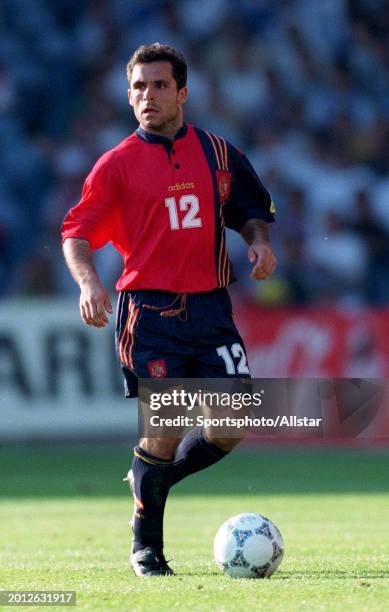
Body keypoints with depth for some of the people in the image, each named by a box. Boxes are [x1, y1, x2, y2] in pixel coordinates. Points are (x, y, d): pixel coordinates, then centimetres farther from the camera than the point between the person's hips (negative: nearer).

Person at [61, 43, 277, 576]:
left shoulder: (217, 153, 10)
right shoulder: (118, 164, 1)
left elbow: (251, 210, 23)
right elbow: (76, 234, -1)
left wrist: (259, 241, 1)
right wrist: (89, 282, -20)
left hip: (210, 308, 4)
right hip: (150, 312, -3)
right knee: (164, 428, -8)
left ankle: (154, 480, 24)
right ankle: (146, 545, 12)